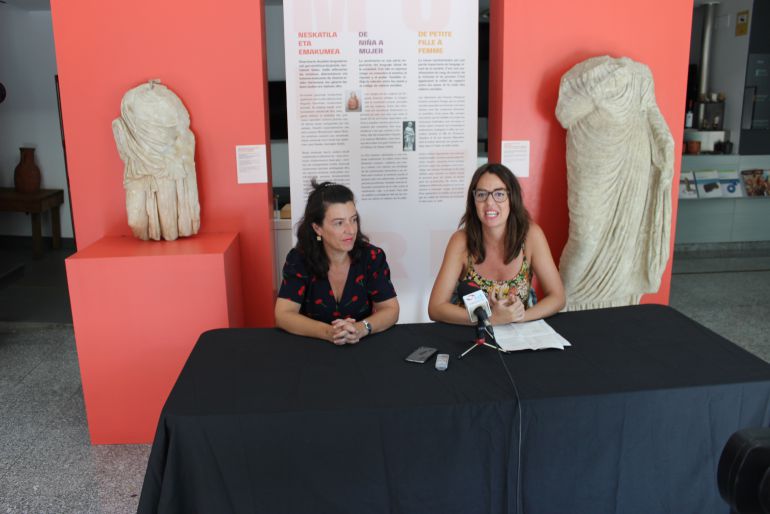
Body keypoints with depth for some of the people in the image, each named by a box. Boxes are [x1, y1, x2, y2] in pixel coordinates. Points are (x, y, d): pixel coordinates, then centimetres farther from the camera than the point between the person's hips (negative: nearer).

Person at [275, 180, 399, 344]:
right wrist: (328, 332, -28)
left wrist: (362, 328, -26)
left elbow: (391, 310, -6)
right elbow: (283, 315, -13)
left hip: (363, 346, 0)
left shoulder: (372, 257, -7)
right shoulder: (299, 259, -8)